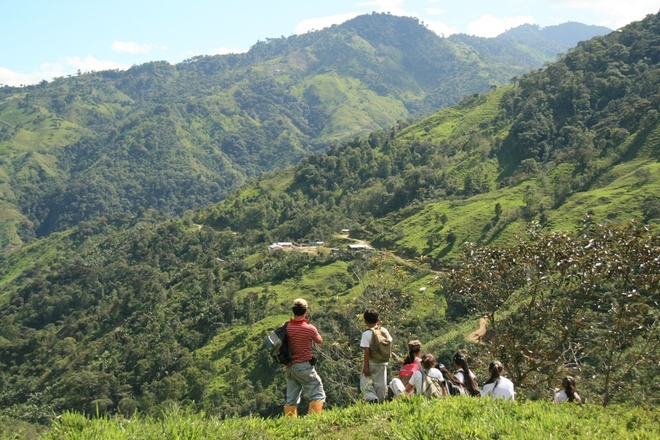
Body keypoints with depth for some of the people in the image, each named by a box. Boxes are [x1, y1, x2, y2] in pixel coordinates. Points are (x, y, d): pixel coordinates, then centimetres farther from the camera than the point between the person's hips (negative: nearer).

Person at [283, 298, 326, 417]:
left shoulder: (286, 327, -2)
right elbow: (320, 341, 7)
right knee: (318, 395, 2)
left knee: (291, 399, 11)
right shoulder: (309, 329, -13)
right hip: (304, 366, -5)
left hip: (290, 367, 6)